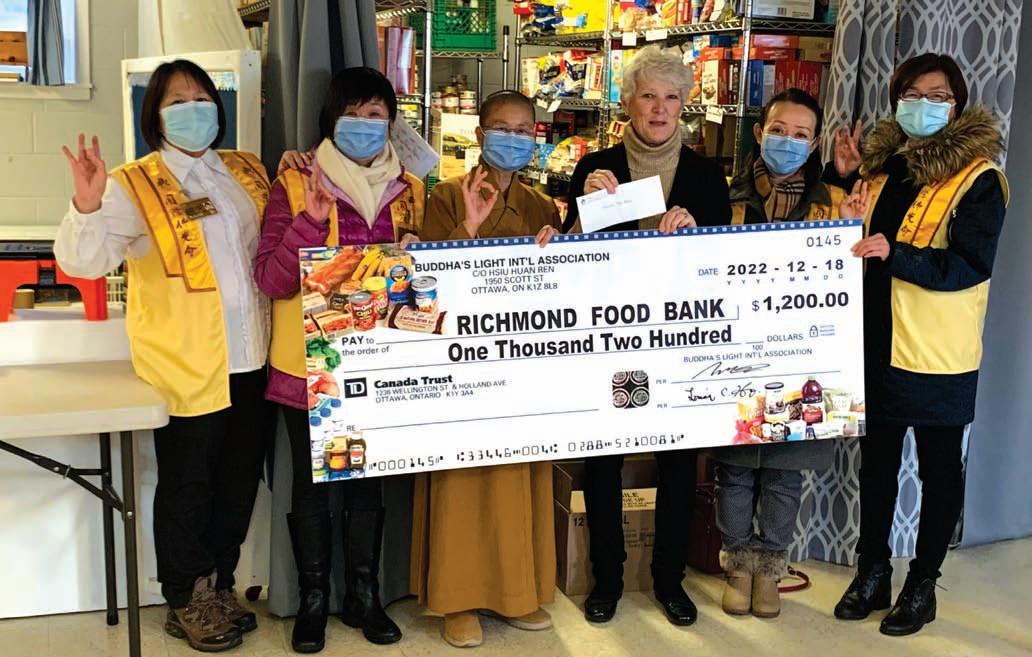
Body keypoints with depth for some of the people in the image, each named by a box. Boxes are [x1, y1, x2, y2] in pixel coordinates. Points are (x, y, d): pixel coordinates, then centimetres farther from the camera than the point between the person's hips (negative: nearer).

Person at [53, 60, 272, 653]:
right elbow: (84, 259, -16)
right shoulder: (136, 185, -6)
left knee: (240, 479, 15)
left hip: (251, 360, 5)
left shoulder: (248, 171, 10)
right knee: (188, 485, 7)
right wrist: (88, 206, -35)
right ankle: (185, 602, 24)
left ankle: (221, 584, 34)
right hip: (186, 366, -5)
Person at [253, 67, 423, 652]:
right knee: (312, 481, 8)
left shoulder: (409, 191, 7)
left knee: (369, 480, 13)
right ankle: (314, 598, 24)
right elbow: (270, 279, -10)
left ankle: (364, 595, 28)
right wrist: (310, 220, -23)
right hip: (310, 361, -3)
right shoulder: (297, 182, -4)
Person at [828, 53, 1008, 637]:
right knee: (877, 458, 15)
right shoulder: (885, 161, 8)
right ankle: (873, 572, 30)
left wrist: (895, 254, -30)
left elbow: (971, 265, -18)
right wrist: (843, 177, 4)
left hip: (938, 354, -6)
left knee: (939, 467, 9)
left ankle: (923, 584, 23)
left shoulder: (978, 176, -10)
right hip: (877, 343, 6)